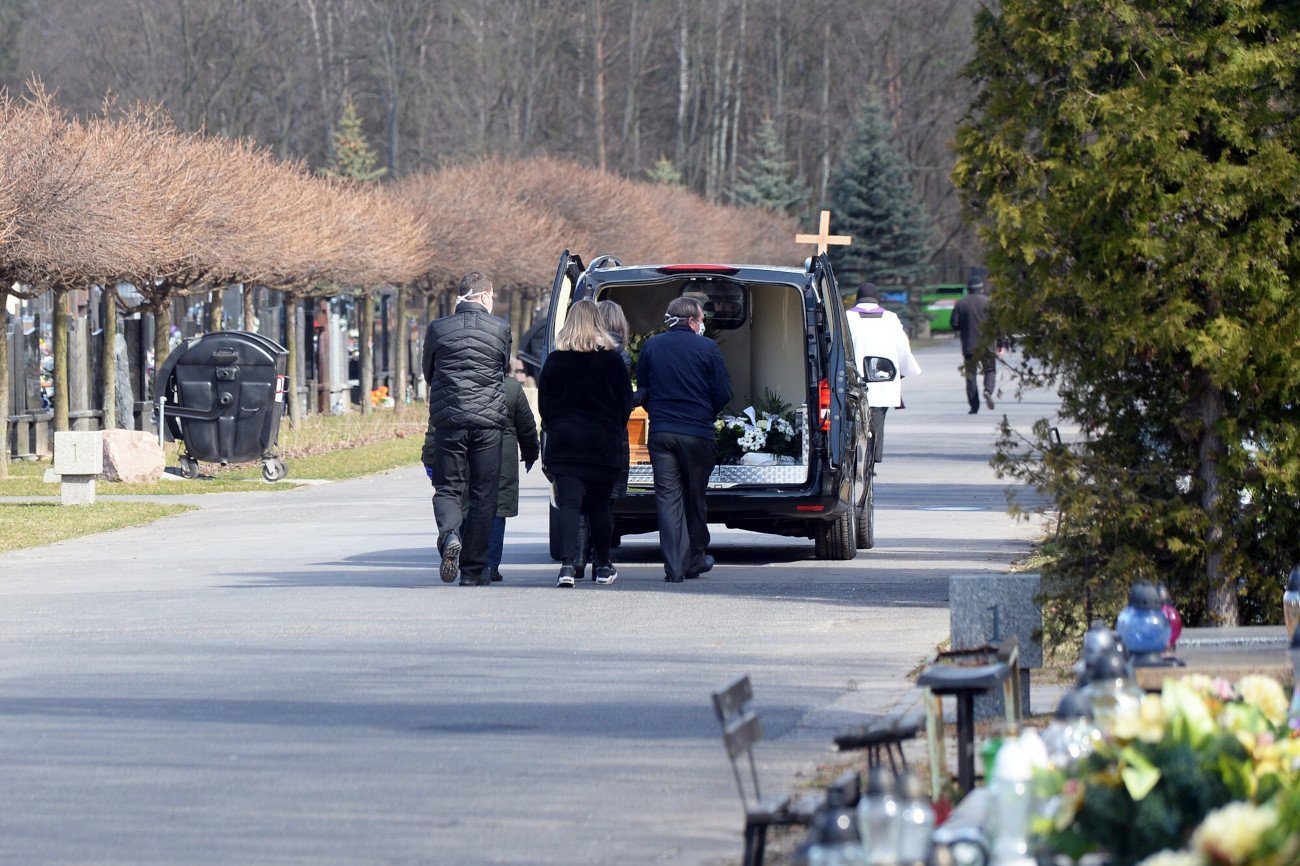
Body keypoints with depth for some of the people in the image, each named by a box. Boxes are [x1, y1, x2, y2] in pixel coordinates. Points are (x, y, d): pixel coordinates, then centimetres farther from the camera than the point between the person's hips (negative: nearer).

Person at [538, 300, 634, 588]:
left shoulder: (555, 361, 0)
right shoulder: (611, 360, -2)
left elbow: (544, 403, 4)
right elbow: (626, 402, 2)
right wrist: (615, 430, 16)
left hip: (564, 440, 0)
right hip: (603, 442, 0)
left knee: (568, 503, -5)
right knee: (600, 505, 11)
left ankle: (567, 564, -20)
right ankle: (603, 566, 17)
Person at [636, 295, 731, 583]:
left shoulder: (650, 347, 6)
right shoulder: (707, 348, -3)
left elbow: (641, 390, 11)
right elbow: (723, 393, -3)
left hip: (660, 432, 2)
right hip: (697, 434, -2)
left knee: (667, 497, 0)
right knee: (695, 497, 12)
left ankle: (674, 566, -8)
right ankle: (695, 560, 22)